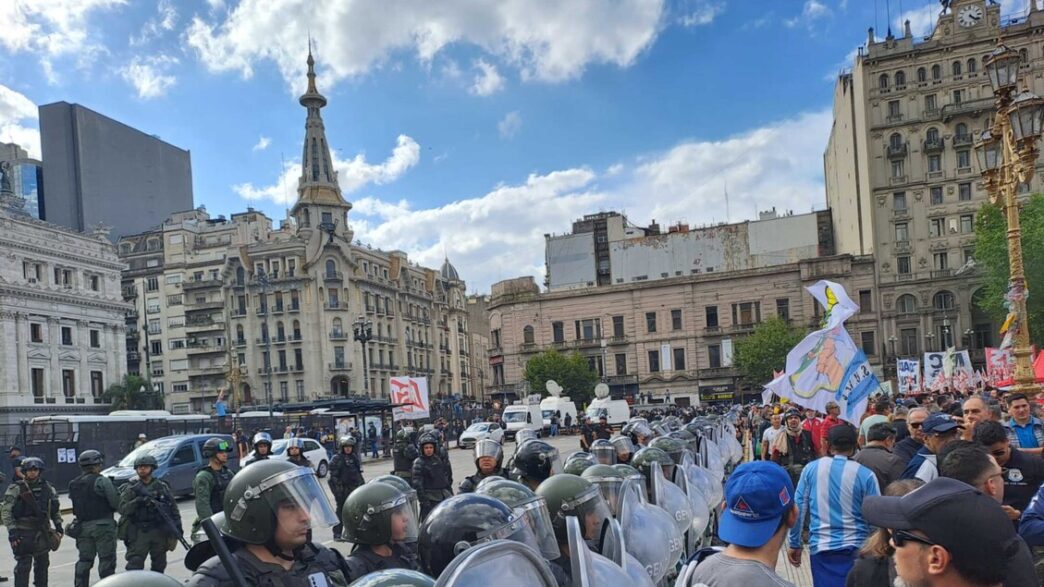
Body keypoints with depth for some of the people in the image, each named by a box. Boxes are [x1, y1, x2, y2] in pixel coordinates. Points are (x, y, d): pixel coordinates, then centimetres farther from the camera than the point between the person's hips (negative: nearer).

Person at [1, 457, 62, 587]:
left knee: (42, 564, 14)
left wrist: (58, 525, 12)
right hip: (23, 533, -5)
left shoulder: (47, 488, 7)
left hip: (43, 532, 5)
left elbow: (55, 508, 17)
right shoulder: (16, 489, -7)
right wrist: (12, 531, -16)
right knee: (23, 566, -5)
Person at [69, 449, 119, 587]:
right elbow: (115, 502, -12)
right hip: (102, 525, -6)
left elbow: (77, 503, 10)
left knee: (84, 560, 12)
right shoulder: (102, 481, -12)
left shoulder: (73, 484, 9)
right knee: (107, 560, 0)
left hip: (82, 525, 6)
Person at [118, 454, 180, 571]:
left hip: (160, 532, 2)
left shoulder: (162, 487, 8)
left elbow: (173, 509, 9)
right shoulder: (131, 489, 3)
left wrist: (177, 529, 1)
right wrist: (138, 501, -23)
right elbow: (123, 510, -7)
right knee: (134, 565, -9)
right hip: (139, 534, -2)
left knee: (159, 566, 10)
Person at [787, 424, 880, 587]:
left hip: (821, 547, 1)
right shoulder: (865, 475, -7)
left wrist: (794, 544, 9)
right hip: (855, 548, -1)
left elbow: (798, 508, 1)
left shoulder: (811, 468, -2)